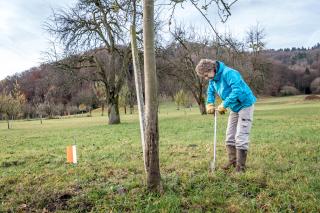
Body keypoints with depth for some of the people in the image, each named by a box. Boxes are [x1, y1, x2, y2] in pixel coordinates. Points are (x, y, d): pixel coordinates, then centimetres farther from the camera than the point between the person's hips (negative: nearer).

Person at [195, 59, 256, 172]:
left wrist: (224, 105, -32)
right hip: (234, 108, 9)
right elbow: (210, 91, 16)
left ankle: (240, 167, -4)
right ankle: (232, 161, 21)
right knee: (230, 136, 10)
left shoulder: (229, 73, -27)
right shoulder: (213, 78, 1)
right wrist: (209, 104, -3)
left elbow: (237, 90, -36)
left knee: (240, 137, -11)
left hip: (245, 105, -9)